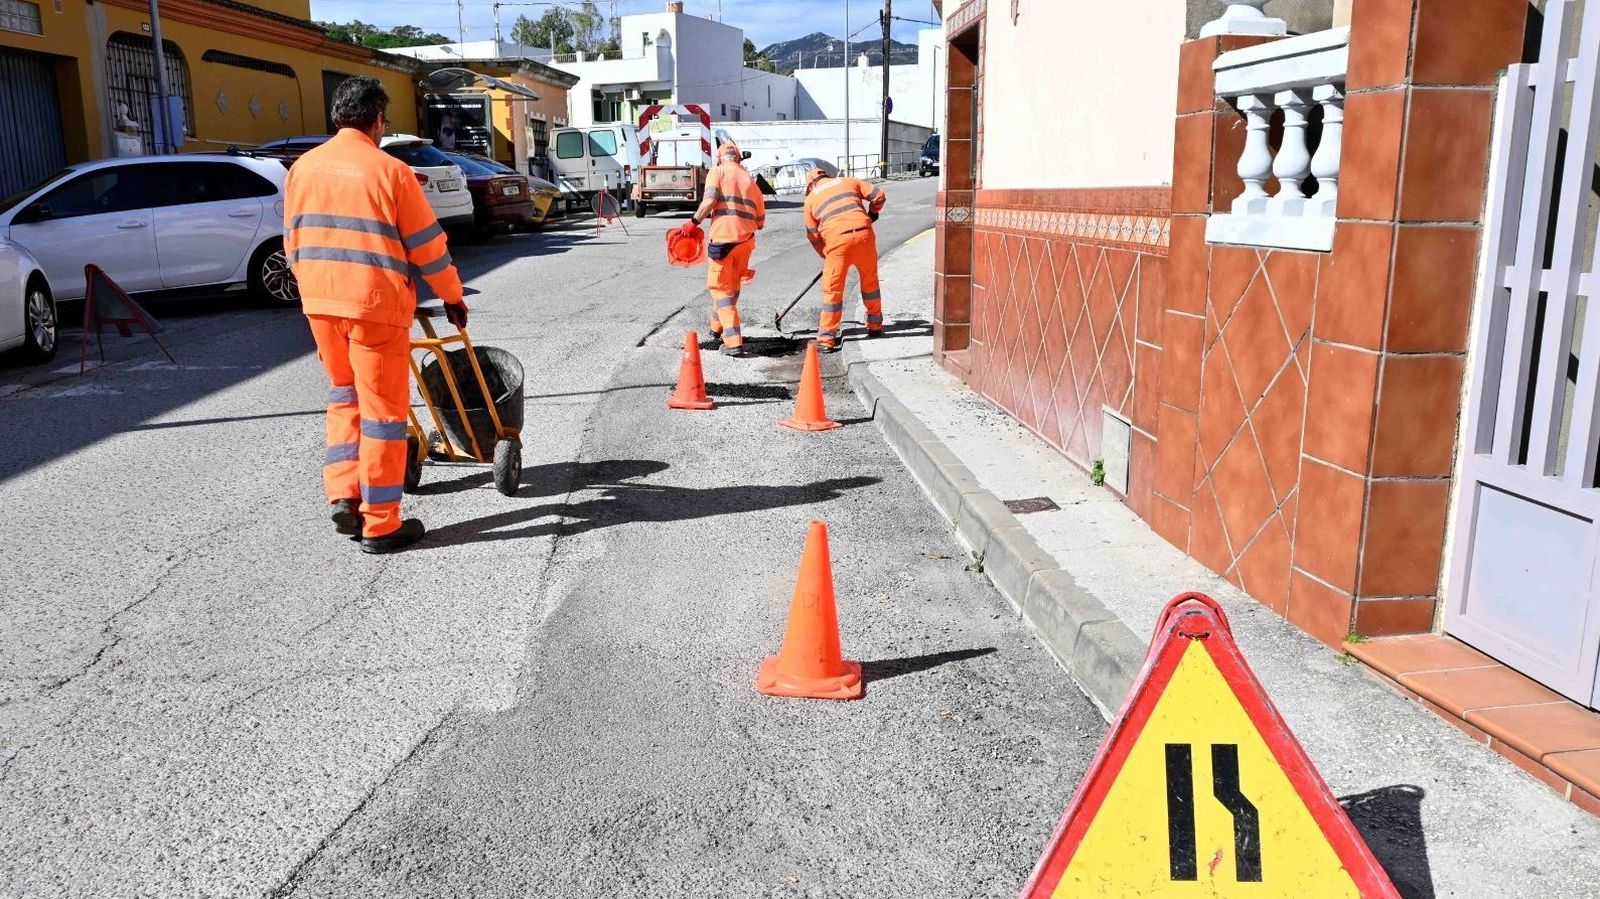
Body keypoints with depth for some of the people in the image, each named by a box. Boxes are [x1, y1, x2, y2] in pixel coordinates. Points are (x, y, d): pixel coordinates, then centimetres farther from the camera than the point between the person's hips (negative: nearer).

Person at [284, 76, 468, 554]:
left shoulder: (303, 167, 8)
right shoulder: (389, 170, -9)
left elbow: (294, 240, 14)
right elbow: (427, 245, -5)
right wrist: (453, 297, 8)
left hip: (319, 303, 6)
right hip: (376, 304, -5)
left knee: (343, 393, 23)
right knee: (382, 408, 2)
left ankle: (343, 495, 13)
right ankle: (380, 524, 6)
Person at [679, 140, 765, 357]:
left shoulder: (718, 172, 5)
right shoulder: (750, 180, 19)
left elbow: (709, 200, -13)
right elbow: (760, 222, 17)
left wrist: (694, 222, -2)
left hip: (723, 238, -5)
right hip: (746, 241, 5)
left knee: (721, 288, 0)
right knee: (732, 286, 23)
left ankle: (733, 343, -10)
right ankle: (718, 329, 40)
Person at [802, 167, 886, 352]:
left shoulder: (810, 199, 16)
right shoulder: (849, 182, 20)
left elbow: (814, 236, 16)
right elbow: (878, 195, 15)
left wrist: (826, 256, 30)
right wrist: (872, 214, 34)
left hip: (838, 240, -2)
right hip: (864, 233, 2)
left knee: (833, 289, 3)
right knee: (870, 281, 21)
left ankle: (827, 339, 0)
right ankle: (875, 326, 33)